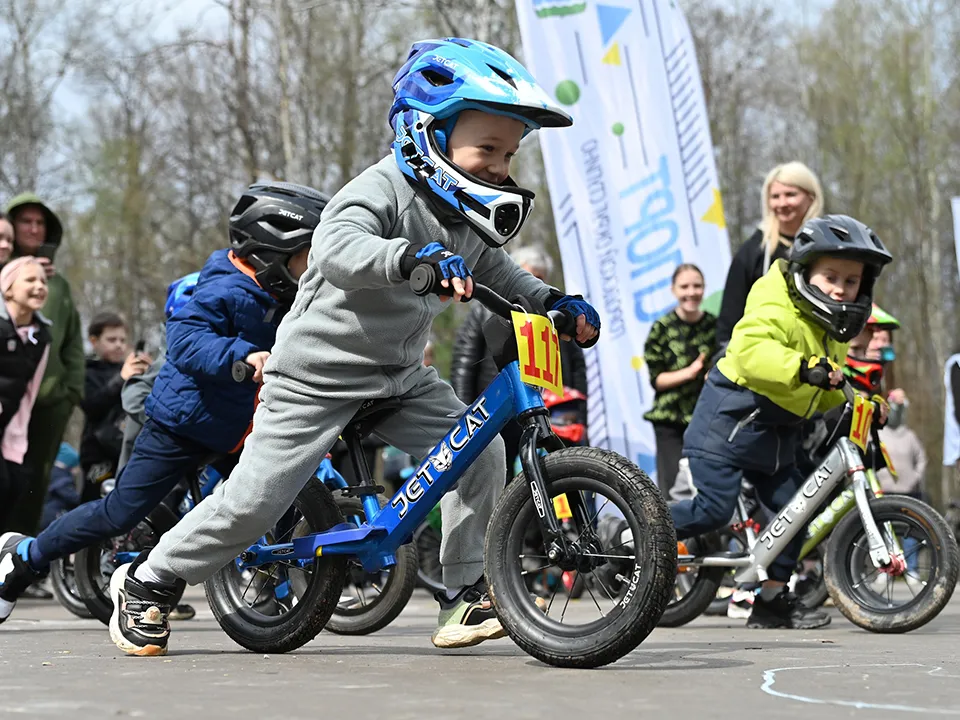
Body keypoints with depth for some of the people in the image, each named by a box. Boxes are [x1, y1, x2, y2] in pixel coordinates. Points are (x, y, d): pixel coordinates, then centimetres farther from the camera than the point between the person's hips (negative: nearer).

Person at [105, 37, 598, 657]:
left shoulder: (469, 218, 4)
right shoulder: (384, 190, -22)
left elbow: (498, 272, 21)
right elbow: (340, 248, -41)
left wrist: (554, 301, 4)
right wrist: (415, 257, -58)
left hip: (401, 378, 7)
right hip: (318, 375, -7)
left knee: (480, 449, -12)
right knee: (255, 501, -8)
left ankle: (466, 595, -2)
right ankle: (148, 584, 14)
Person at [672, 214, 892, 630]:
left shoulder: (833, 332, 13)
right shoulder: (776, 311, -18)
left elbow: (827, 392, 24)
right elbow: (750, 350, -38)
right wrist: (802, 367, -47)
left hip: (775, 438, 9)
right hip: (729, 422, -9)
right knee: (714, 508, -16)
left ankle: (773, 599, 13)